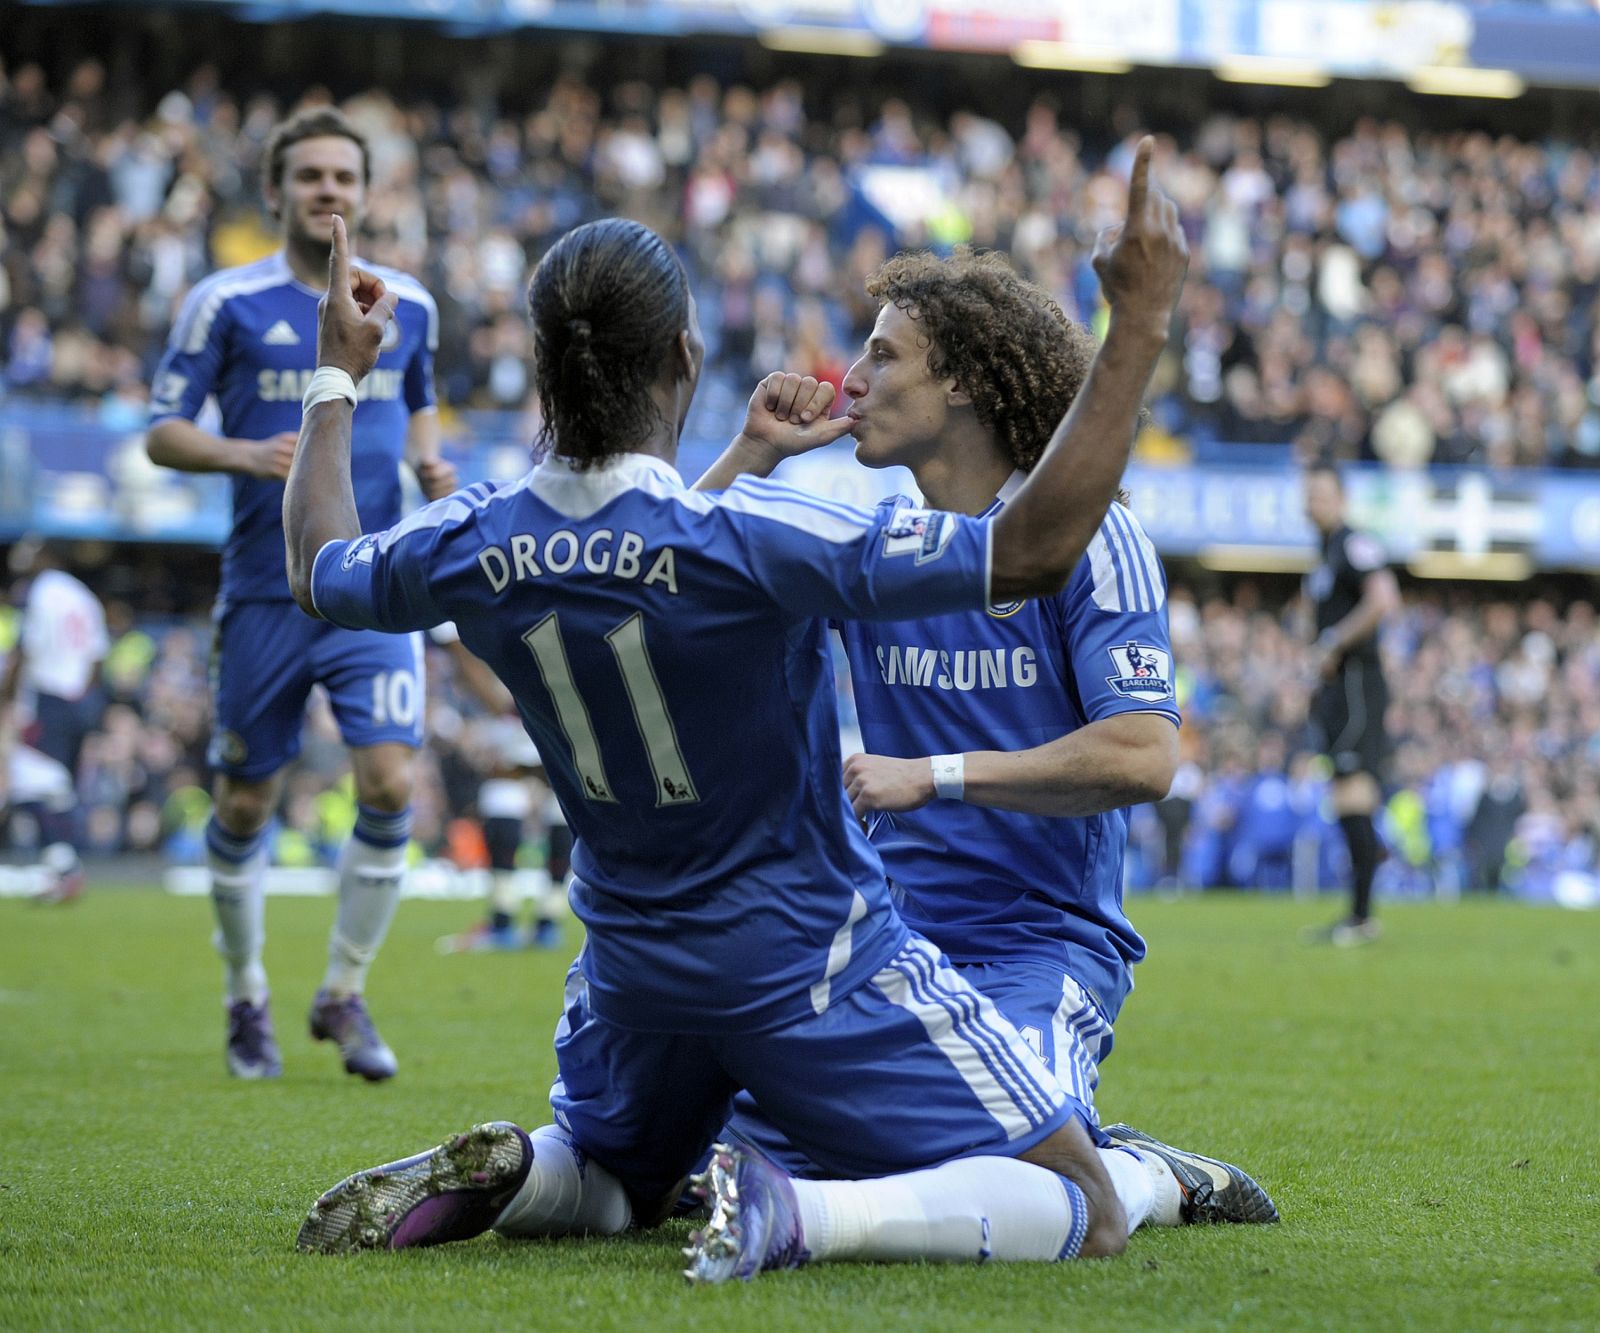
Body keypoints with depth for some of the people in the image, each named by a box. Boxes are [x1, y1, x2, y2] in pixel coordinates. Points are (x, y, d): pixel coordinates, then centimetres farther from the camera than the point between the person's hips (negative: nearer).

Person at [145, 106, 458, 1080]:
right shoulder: (226, 303, -2)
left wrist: (431, 462, 2)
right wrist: (245, 454, -19)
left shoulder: (408, 305, 7)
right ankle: (247, 999, 27)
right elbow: (162, 431, -1)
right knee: (247, 805, 6)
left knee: (390, 783, -12)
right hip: (265, 590, -1)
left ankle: (345, 995, 7)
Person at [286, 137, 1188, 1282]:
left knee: (609, 1184, 34)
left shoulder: (473, 546, -10)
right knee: (1087, 1216, -1)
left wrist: (337, 374, 27)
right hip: (812, 962, -6)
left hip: (633, 962, 6)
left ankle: (495, 1175, -1)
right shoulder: (745, 542, -28)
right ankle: (797, 1216, -23)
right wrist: (1141, 324, -26)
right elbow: (1034, 548, -30)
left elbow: (317, 570, 14)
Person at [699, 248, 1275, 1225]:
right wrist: (756, 451, 4)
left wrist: (932, 774, -18)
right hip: (889, 939, 6)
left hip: (1046, 943, -6)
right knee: (752, 1146, -12)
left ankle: (1154, 1180, 4)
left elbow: (1142, 759, -17)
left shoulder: (1090, 539, -6)